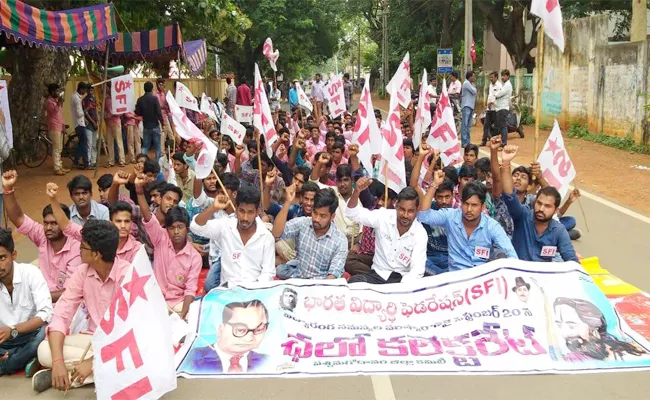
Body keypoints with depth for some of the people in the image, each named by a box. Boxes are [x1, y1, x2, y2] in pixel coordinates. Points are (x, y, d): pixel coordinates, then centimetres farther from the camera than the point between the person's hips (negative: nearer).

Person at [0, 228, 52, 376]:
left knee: (46, 331, -36)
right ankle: (27, 359, -15)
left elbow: (46, 314, -23)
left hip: (32, 336, -2)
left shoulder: (31, 273, -14)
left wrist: (12, 330, -36)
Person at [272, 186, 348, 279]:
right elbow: (276, 234, -16)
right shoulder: (302, 223, -2)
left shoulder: (340, 240, -8)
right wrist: (287, 203, -22)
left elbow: (334, 274, -11)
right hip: (297, 279, 3)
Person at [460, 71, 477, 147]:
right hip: (466, 106, -10)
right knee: (465, 125, -10)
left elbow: (474, 93, 21)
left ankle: (468, 141, 12)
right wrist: (474, 85, 1)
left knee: (469, 125, 9)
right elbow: (474, 91, -13)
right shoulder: (466, 83, -8)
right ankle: (464, 142, -12)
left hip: (470, 106, 10)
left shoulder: (470, 84, 20)